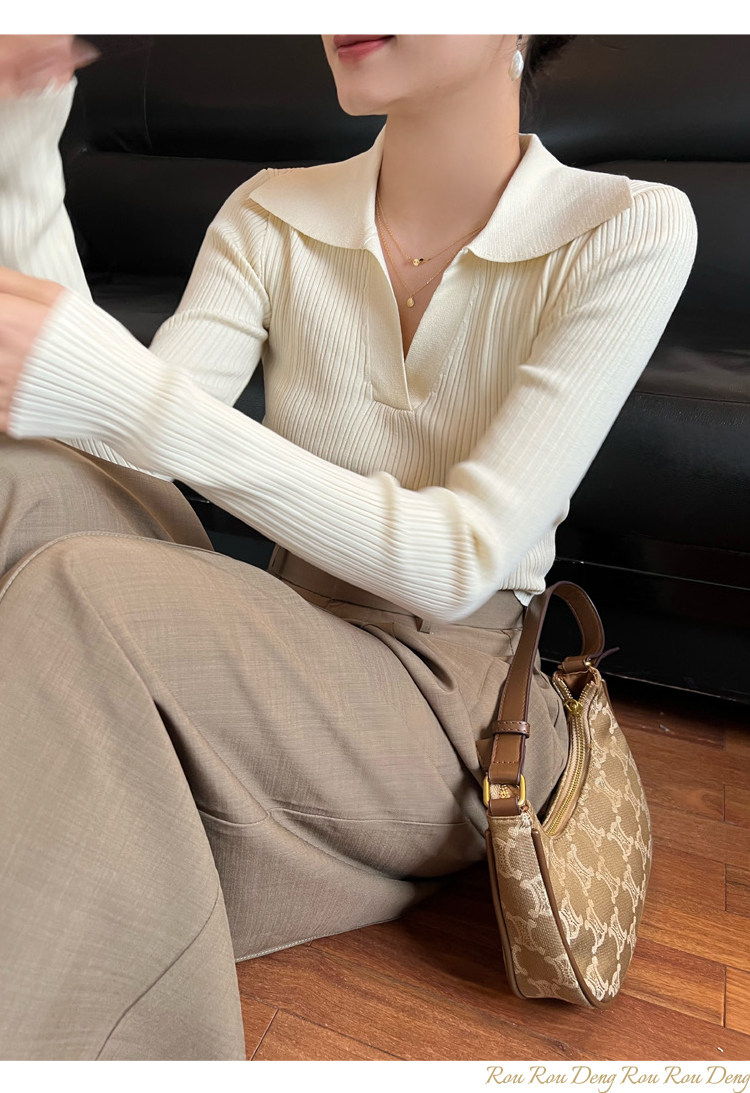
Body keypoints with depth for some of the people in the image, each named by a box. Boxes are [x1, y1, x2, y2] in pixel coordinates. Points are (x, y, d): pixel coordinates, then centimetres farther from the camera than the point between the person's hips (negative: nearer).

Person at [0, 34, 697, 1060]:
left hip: (446, 699, -3)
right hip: (279, 656, 4)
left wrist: (127, 393, -26)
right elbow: (115, 453, -10)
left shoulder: (630, 231, -9)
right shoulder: (271, 217, 1)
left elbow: (460, 564, -19)